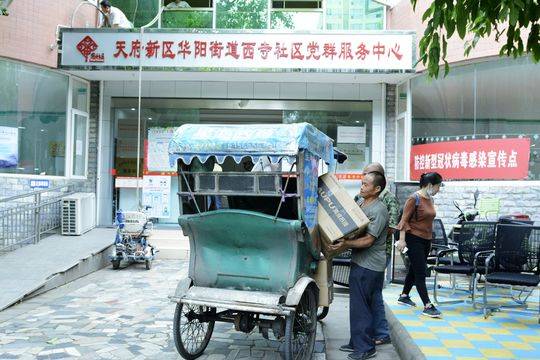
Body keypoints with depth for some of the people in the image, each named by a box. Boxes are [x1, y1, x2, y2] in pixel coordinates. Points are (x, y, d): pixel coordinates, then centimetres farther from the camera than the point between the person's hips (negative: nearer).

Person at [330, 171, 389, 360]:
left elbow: (368, 240, -21)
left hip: (369, 266, -9)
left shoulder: (379, 210, -15)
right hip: (359, 261, 9)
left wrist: (346, 244, -30)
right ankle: (357, 342, 28)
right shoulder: (360, 204, 12)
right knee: (358, 304, 16)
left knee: (361, 306, -4)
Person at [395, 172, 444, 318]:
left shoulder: (430, 199, 10)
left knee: (414, 269, 16)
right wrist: (402, 239, -19)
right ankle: (427, 306, -6)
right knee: (420, 273, -7)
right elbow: (404, 220, -14)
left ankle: (404, 296, 31)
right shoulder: (414, 199, -13)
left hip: (426, 240, 8)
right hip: (413, 239, -8)